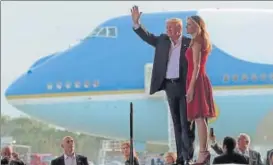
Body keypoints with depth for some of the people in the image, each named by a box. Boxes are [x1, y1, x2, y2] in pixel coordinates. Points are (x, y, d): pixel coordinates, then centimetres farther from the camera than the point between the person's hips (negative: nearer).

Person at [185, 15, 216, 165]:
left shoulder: (196, 42, -11)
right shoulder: (203, 42, 17)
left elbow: (196, 66, -17)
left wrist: (191, 87, -20)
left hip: (196, 81, -10)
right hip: (200, 80, 10)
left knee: (199, 118, -11)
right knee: (200, 118, 8)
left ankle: (203, 153, -14)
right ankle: (204, 152, 9)